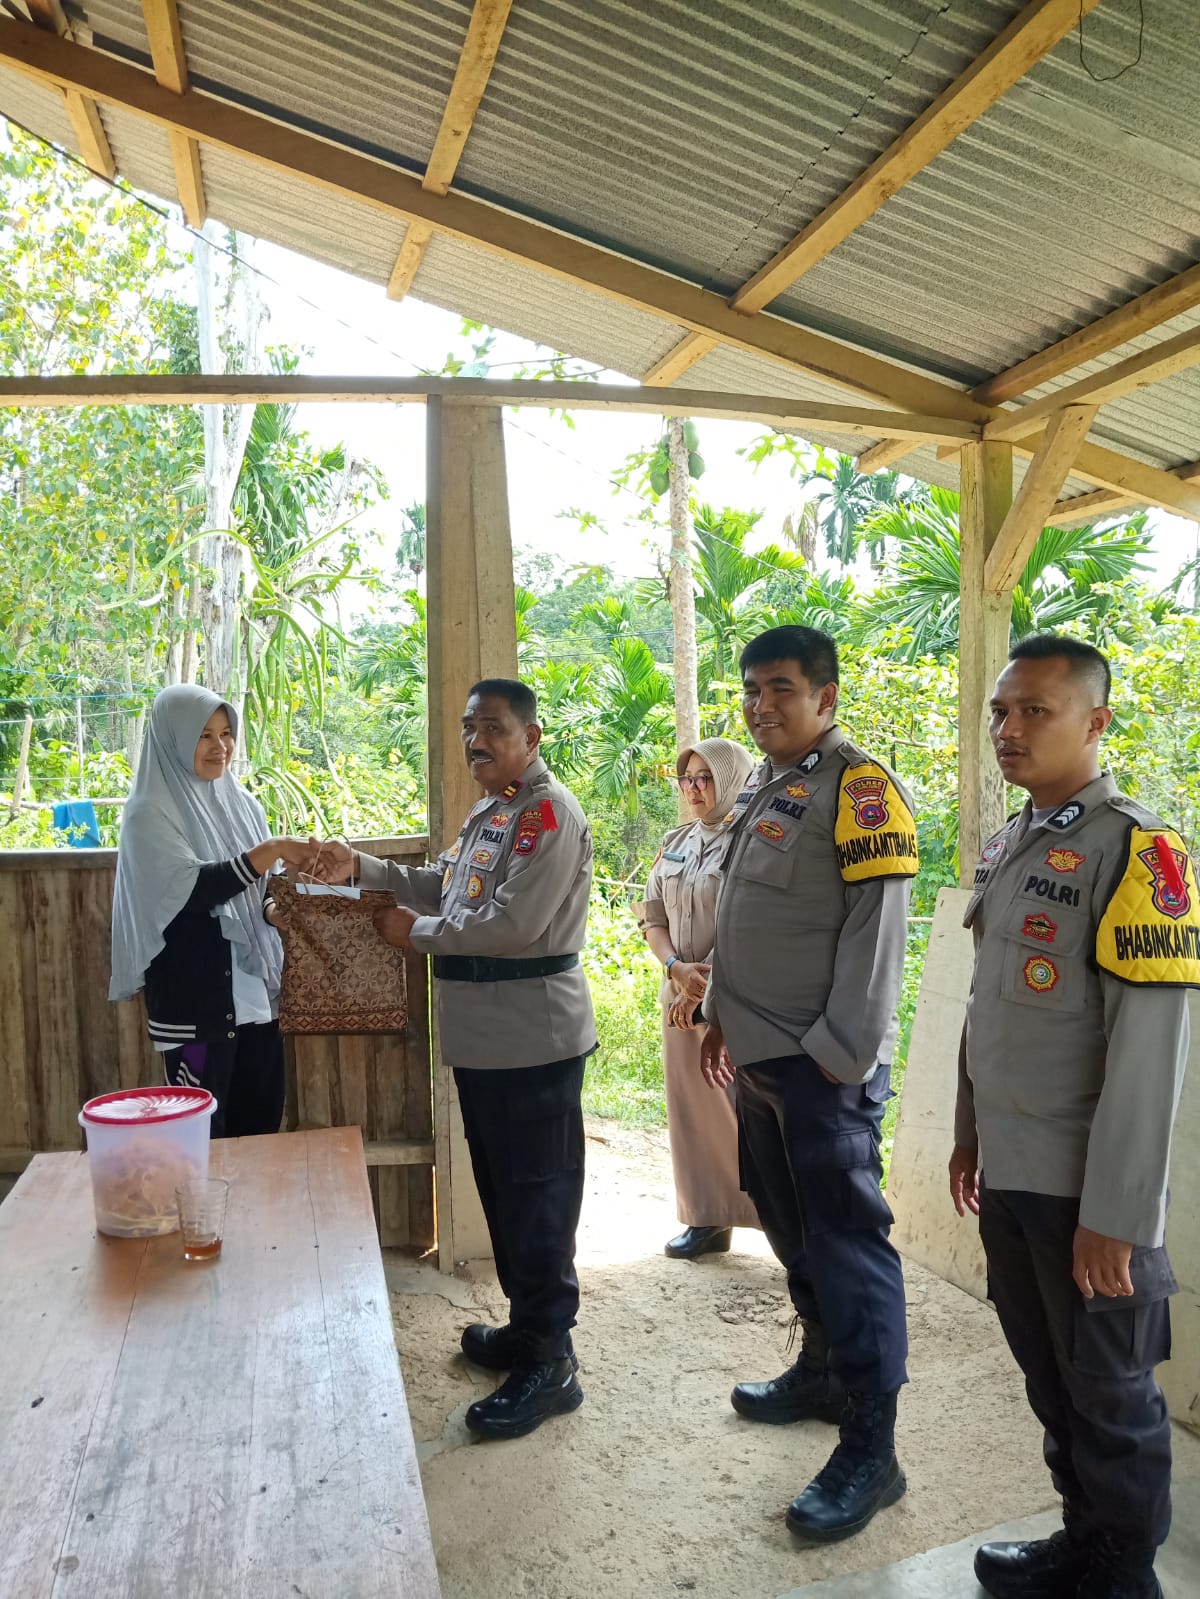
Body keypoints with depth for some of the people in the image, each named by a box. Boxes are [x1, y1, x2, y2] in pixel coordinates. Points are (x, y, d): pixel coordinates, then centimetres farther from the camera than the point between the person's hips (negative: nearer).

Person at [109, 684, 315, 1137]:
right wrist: (272, 850, -26)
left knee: (260, 1128, 13)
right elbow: (193, 889, -22)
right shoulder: (150, 813, -10)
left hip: (254, 990, 6)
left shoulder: (240, 802, 9)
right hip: (193, 1000, -6)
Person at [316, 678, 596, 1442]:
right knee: (503, 1191, 19)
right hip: (484, 1041, 10)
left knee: (536, 1200, 0)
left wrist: (418, 932, -11)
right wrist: (363, 869, 9)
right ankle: (527, 1327, 35)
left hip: (533, 1042, -10)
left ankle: (548, 1365, 12)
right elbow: (443, 885, 21)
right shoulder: (490, 812, 15)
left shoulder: (548, 812, -16)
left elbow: (511, 924, -23)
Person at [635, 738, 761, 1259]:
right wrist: (676, 968, -5)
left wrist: (705, 989, -15)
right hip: (682, 997, 7)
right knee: (692, 1109, 11)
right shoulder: (675, 843, 12)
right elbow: (653, 917, 12)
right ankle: (707, 1220, 22)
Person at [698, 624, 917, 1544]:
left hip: (825, 1065, -9)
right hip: (762, 1057, 9)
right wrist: (724, 1016, 19)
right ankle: (822, 1371, 38)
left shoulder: (859, 790, -14)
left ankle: (871, 1451, 10)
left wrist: (842, 1057, -19)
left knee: (846, 1242, -2)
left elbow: (876, 934, -18)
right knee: (792, 1227, 19)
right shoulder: (761, 792, 13)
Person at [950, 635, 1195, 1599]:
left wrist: (1115, 1216, -19)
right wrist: (971, 1132, 17)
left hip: (1083, 1193, -7)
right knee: (1048, 1376, 21)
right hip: (1008, 1177, 7)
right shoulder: (1006, 848, 8)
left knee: (1110, 1396, 11)